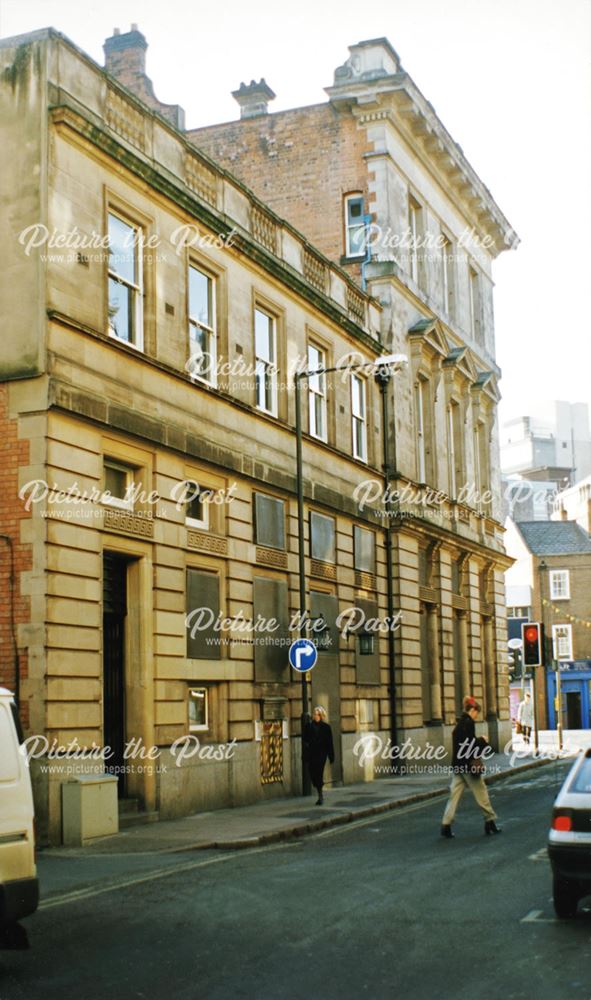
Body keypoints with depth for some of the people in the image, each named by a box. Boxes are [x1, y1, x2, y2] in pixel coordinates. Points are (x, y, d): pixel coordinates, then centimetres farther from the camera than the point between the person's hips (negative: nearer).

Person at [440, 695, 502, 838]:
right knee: (481, 792, 5)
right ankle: (490, 821, 13)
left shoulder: (460, 723, 15)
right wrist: (482, 741, -7)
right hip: (468, 764, -8)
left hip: (458, 764, 8)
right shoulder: (468, 723, -13)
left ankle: (446, 825, -2)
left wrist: (478, 741, 12)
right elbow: (469, 743, -21)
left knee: (455, 794, 4)